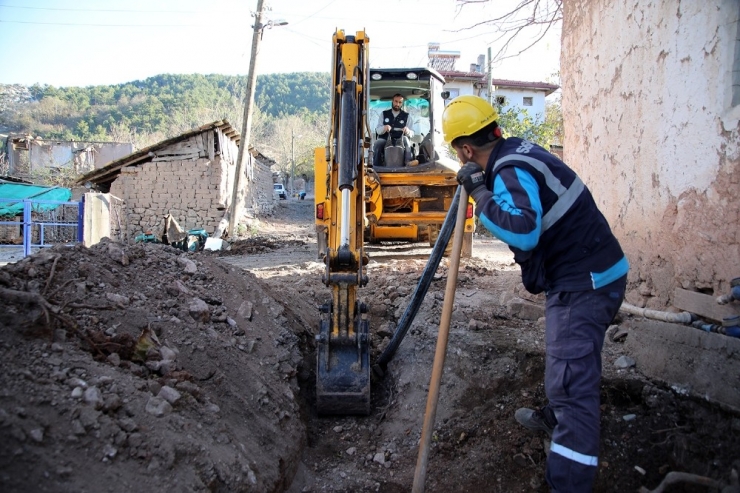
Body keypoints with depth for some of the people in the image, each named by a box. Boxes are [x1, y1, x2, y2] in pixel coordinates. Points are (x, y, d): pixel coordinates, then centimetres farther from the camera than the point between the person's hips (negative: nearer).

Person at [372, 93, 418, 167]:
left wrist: (407, 131, -19)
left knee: (405, 139, -33)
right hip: (385, 140, 0)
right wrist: (384, 128, -18)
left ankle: (408, 161, -46)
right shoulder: (384, 114, 15)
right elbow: (378, 130, 6)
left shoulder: (406, 116, 14)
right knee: (377, 143, -32)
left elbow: (411, 134, 6)